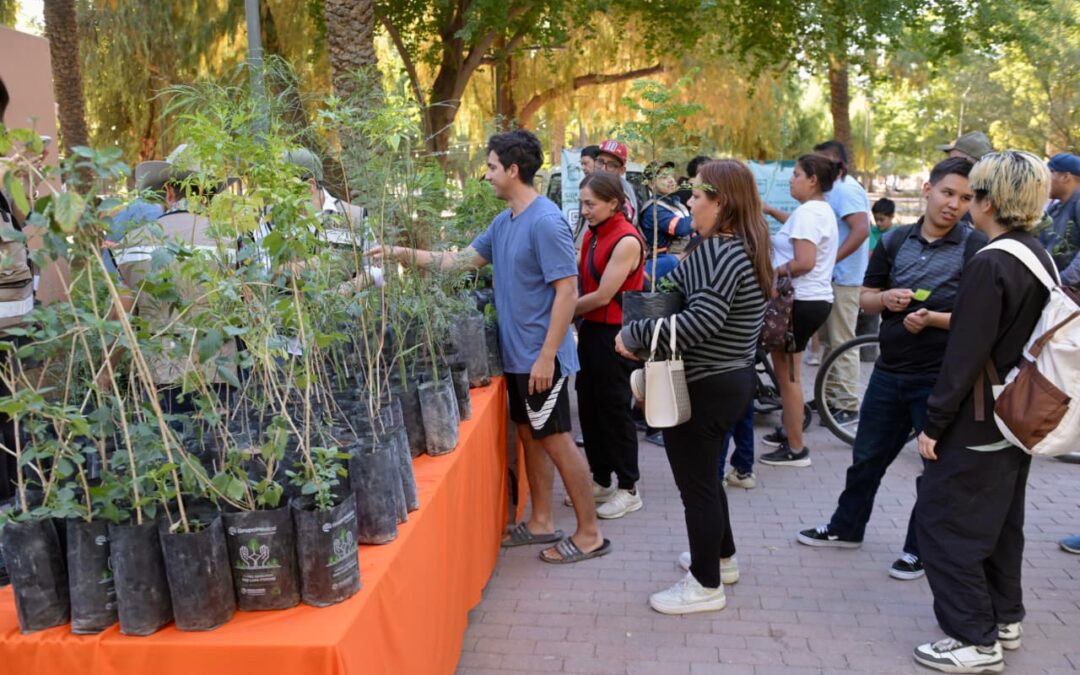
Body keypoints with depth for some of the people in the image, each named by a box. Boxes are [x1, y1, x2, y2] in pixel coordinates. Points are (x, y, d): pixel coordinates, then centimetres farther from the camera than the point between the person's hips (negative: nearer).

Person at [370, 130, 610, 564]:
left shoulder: (546, 222, -19)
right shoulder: (504, 222, 9)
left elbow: (568, 291, -22)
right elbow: (463, 260, 16)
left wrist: (547, 355, -23)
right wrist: (405, 255, 9)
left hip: (541, 358, -9)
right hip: (516, 355, 9)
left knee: (556, 440, -1)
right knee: (529, 436, 16)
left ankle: (589, 533, 11)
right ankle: (541, 522, 29)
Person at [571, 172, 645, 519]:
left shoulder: (626, 241, -18)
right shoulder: (592, 235, 8)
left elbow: (602, 296, -19)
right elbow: (582, 280, 8)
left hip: (614, 333, -8)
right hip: (591, 328, 8)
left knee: (613, 409, 1)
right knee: (589, 406, 14)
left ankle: (628, 489, 15)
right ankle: (601, 481, 28)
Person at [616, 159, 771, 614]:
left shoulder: (717, 252, -22)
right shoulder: (744, 248, 10)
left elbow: (701, 321, -31)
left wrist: (635, 334, -22)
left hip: (702, 389, -10)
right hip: (733, 378, 10)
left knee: (696, 483, 3)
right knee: (705, 476, 25)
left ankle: (706, 585, 16)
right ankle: (722, 557, 41)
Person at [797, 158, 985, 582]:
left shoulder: (976, 249, -8)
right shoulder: (895, 240, 4)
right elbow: (865, 299, 9)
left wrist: (933, 318, -25)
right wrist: (885, 299, -13)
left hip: (941, 377, -4)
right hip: (889, 371, 5)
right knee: (867, 455, 17)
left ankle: (919, 548, 25)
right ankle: (846, 527, 35)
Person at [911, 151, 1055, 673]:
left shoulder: (990, 265, -22)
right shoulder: (1041, 258, 6)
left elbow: (966, 354, -23)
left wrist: (934, 423, -16)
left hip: (979, 421, -9)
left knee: (942, 521, 0)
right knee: (1000, 518, 21)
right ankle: (1005, 618, 33)